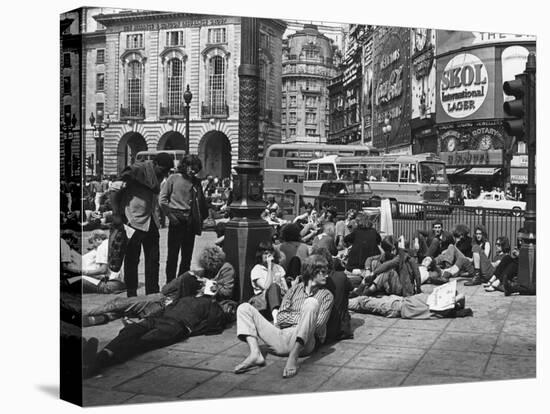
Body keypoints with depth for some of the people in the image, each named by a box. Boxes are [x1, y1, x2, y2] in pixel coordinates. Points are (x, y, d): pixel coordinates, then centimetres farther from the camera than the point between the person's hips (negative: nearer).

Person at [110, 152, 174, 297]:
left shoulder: (158, 175, 10)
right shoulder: (137, 170, -13)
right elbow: (115, 188, -13)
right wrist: (116, 214, -16)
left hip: (151, 222, 7)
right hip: (134, 221, -7)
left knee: (153, 259, 9)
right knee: (132, 260, 2)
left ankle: (152, 294, 18)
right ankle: (131, 295, 12)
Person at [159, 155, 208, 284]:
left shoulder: (196, 182, 13)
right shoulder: (173, 178, 0)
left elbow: (201, 201, 19)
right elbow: (162, 199, -1)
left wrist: (203, 217, 6)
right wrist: (170, 215, -9)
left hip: (191, 222, 4)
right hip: (177, 221, -4)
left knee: (187, 255, 8)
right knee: (173, 254, 0)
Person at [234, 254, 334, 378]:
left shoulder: (326, 295, 13)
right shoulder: (295, 289, 21)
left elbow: (317, 325, 0)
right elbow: (280, 317, 9)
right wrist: (302, 317, -1)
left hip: (302, 341, -4)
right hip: (280, 338, 4)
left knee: (311, 303, -28)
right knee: (245, 308, -1)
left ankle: (293, 357, -43)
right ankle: (255, 353, -26)